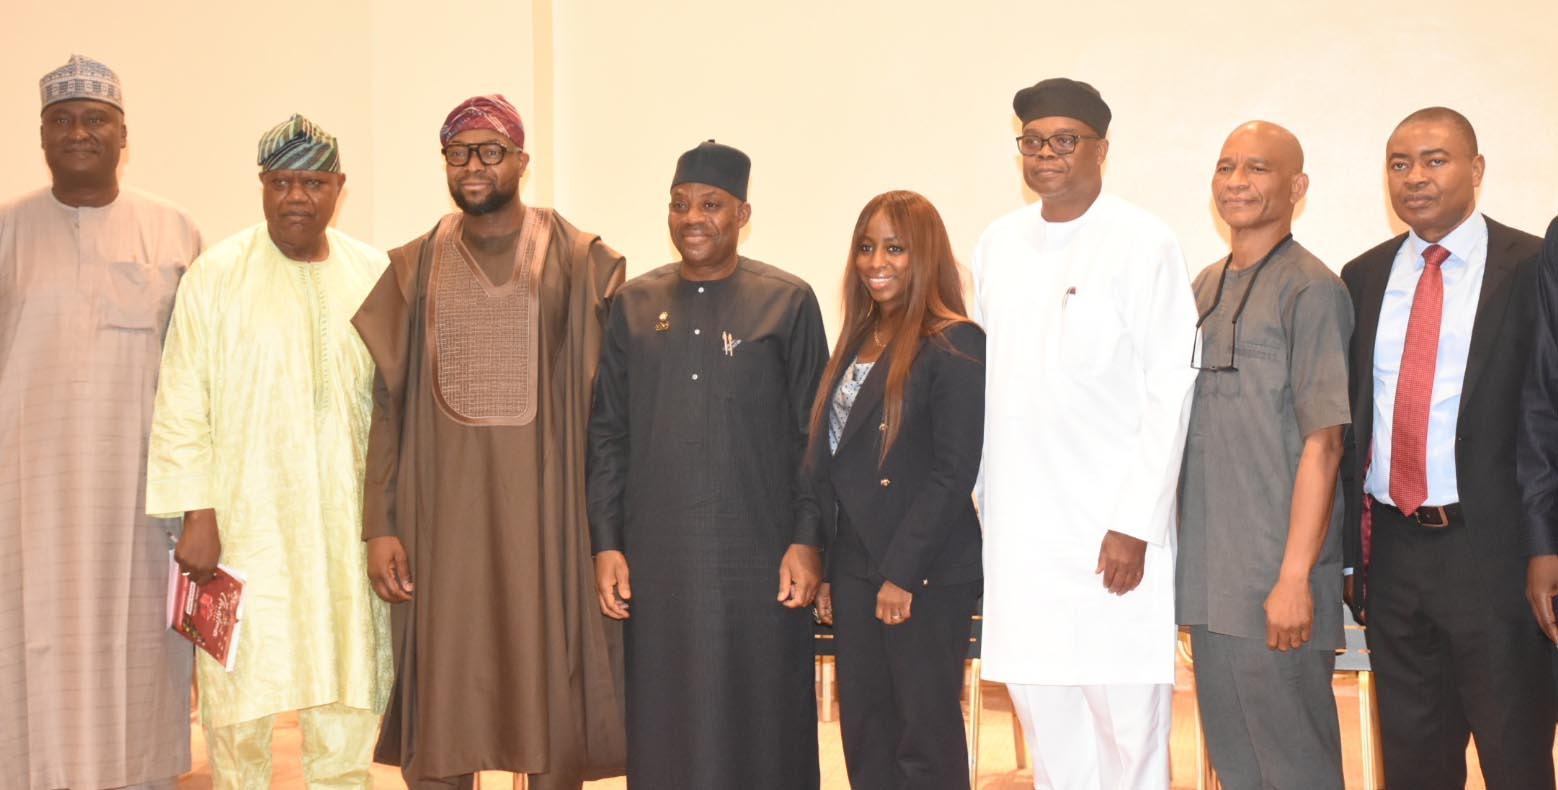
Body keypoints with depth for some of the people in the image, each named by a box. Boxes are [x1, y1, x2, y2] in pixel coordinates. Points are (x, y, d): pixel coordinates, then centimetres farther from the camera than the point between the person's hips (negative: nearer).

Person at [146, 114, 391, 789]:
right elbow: (182, 405, -3)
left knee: (349, 692, 7)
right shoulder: (216, 274, -2)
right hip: (245, 524, -2)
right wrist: (196, 515, -9)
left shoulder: (374, 276, 6)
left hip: (346, 526, 2)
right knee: (240, 687, 2)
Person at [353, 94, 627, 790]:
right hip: (444, 506, 2)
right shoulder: (414, 268, 8)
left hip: (544, 505, -2)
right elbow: (388, 404, 6)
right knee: (441, 690, 5)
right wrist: (380, 526, -1)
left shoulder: (577, 260, 2)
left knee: (549, 685, 2)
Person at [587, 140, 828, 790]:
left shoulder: (788, 302, 1)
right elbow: (607, 433, 10)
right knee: (664, 724, 8)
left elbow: (814, 435, 0)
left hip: (757, 555, -2)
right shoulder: (635, 305, 9)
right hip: (657, 558, 3)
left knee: (758, 722, 3)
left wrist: (808, 541, -7)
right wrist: (606, 542, 3)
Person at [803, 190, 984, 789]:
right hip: (855, 569, 7)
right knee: (865, 739, 11)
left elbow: (954, 472, -15)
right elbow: (829, 465, 14)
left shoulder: (954, 345, -9)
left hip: (926, 576, -7)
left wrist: (901, 572, -17)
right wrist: (826, 568, 10)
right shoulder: (858, 343, 14)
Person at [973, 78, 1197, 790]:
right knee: (1048, 729, 9)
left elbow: (1170, 390, -8)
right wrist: (984, 508, 10)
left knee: (1128, 726, -1)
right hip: (1018, 527, 5)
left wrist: (1136, 524, -12)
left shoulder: (1143, 244, -5)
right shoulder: (996, 245, 10)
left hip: (1113, 528, -4)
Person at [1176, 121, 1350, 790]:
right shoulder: (1204, 287, 13)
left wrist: (1294, 578, -17)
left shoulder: (1311, 289, -8)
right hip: (1208, 578, 7)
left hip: (1276, 583, -7)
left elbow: (1322, 443, -13)